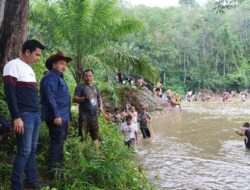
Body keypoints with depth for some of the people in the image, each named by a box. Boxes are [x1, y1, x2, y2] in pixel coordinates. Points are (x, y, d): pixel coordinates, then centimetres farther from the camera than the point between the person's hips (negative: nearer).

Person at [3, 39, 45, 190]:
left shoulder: (29, 69, 18)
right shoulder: (13, 65, -8)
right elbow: (9, 92, -15)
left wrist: (37, 113, 16)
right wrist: (16, 117, -20)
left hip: (35, 115, 8)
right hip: (24, 115, -8)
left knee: (32, 149, 11)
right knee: (25, 151, -7)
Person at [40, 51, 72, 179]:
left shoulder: (59, 78, 20)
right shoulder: (51, 77, -13)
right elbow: (50, 98, -23)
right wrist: (56, 115, -28)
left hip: (62, 116, 11)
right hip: (56, 116, -11)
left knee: (60, 141, 18)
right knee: (57, 141, -9)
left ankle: (60, 166, 30)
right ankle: (52, 171, -4)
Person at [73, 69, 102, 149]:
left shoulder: (95, 87, 16)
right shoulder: (80, 86, -2)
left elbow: (99, 99, 26)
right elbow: (74, 99, -9)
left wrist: (100, 106, 7)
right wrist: (85, 98, -23)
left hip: (94, 115, 6)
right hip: (84, 115, -6)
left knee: (95, 136, 12)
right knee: (83, 136, -10)